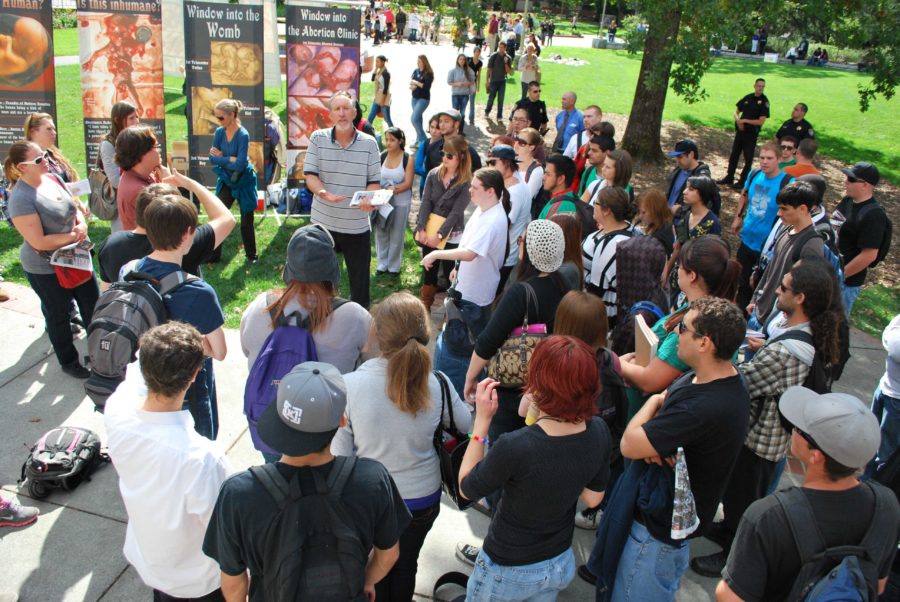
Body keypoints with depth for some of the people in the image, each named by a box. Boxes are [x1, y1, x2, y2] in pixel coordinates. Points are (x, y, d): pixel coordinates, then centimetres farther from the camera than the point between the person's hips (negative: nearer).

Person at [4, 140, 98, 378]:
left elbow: (74, 208, 10)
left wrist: (82, 225, -11)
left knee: (93, 306, 18)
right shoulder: (21, 198, -25)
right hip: (46, 269, -7)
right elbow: (39, 242, -26)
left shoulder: (52, 179, -3)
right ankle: (69, 362, 34)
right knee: (59, 316, 13)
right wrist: (74, 235, -18)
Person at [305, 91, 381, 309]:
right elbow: (310, 175, -5)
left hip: (357, 225, 0)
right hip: (323, 221, 1)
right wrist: (323, 193, -25)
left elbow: (374, 181, 0)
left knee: (360, 280, 9)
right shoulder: (318, 138, -1)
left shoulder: (369, 143, -1)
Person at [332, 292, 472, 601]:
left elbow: (339, 454, -17)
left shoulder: (348, 386, -28)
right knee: (406, 565, 29)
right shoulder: (436, 384, -22)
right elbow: (465, 424, -2)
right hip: (423, 499, 2)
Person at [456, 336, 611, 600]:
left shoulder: (514, 447, -36)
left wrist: (482, 420, -18)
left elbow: (467, 488, -17)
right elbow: (593, 497, -2)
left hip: (509, 572, -5)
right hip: (562, 565, 5)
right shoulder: (599, 432, -18)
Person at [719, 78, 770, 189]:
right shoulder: (748, 97, 4)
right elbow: (737, 112, 13)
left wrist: (745, 121, -16)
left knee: (748, 158, 3)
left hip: (751, 134, -6)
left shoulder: (764, 101, -11)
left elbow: (761, 121, -16)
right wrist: (738, 120, -8)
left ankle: (742, 181, 12)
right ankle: (729, 178, 25)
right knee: (734, 155, 13)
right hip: (740, 131, 6)